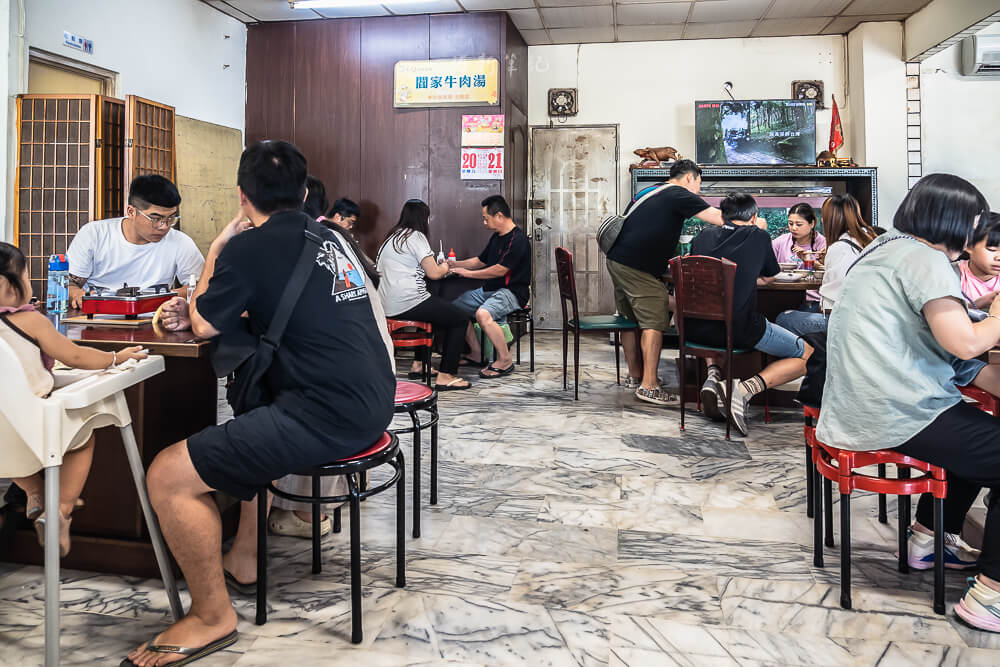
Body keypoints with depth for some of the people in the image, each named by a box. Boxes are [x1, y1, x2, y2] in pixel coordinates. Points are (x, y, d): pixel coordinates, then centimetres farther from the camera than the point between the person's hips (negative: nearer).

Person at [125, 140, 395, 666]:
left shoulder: (249, 248, -10)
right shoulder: (330, 236, 14)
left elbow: (204, 327, 5)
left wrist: (213, 257, 18)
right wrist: (195, 305, 23)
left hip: (330, 417, -9)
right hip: (373, 403, 9)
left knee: (168, 475, -6)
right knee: (257, 423, 36)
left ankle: (212, 617, 10)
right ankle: (243, 558, 40)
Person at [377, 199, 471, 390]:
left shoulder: (392, 237, 18)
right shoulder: (415, 236, -8)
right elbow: (434, 273, -12)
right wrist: (444, 268, 11)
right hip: (409, 302, -10)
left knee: (443, 308, 32)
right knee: (460, 319, -1)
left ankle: (419, 364, 31)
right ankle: (446, 376, -4)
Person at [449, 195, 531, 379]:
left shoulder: (517, 239, -17)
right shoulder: (496, 237, 14)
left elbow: (500, 270, -22)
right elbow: (481, 261, 26)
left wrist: (468, 273, -14)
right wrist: (455, 264, 17)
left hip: (511, 292, -10)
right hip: (490, 289, 10)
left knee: (483, 314, -35)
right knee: (455, 307, 7)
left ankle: (505, 361, -21)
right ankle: (476, 353, 12)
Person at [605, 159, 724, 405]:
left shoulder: (648, 193, 23)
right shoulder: (680, 196, -3)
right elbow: (720, 218, -7)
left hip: (616, 260, 9)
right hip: (638, 268, -9)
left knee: (631, 318, 17)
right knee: (654, 322, -6)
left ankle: (634, 375, 28)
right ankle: (648, 386, -7)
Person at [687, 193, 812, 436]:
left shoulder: (703, 236, 14)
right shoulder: (758, 235, 6)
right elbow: (769, 278, 23)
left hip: (694, 329, 5)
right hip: (739, 330, -4)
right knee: (807, 355, 14)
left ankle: (713, 374, 13)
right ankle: (746, 389, -10)